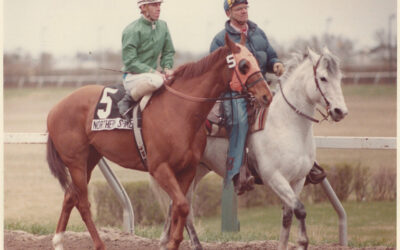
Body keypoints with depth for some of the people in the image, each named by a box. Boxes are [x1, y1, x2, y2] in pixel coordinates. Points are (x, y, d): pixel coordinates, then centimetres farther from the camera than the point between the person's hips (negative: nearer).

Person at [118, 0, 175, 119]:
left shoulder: (162, 26, 9)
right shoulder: (132, 30, -13)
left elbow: (168, 52, 18)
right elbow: (130, 62, -15)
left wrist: (167, 68, -3)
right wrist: (153, 72, -23)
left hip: (152, 73, 8)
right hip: (132, 77, -7)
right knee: (156, 80, -38)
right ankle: (128, 100, -18)